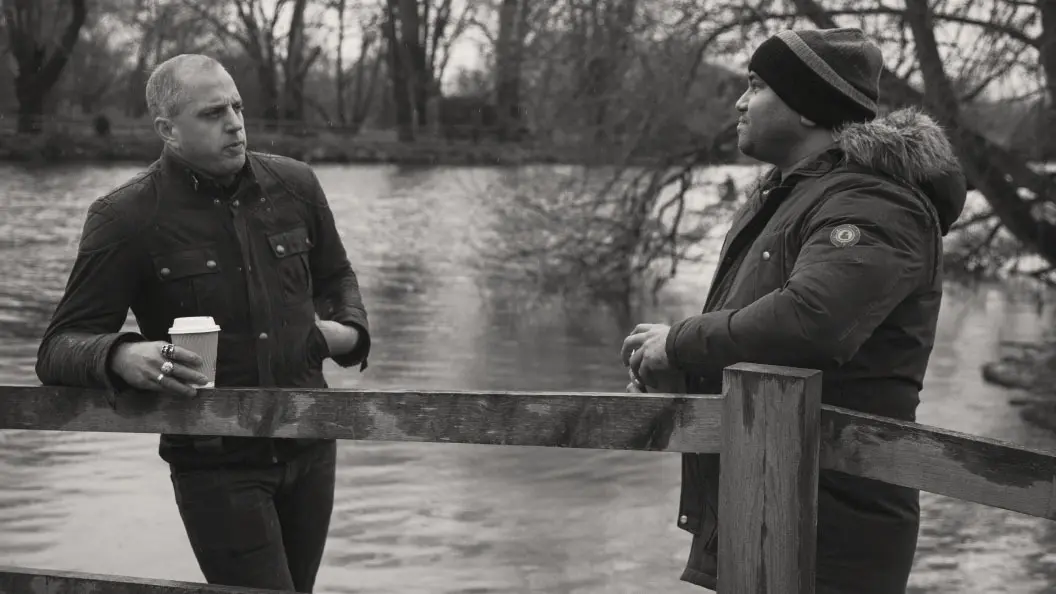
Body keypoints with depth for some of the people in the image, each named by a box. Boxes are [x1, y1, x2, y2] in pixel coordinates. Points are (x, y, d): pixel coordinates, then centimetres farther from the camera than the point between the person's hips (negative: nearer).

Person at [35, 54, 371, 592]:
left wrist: (349, 331, 1)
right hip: (214, 464, -5)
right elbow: (59, 348, -10)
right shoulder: (126, 218, -10)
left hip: (308, 447, 5)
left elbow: (334, 275, 22)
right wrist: (122, 357, -32)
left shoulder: (294, 185, 3)